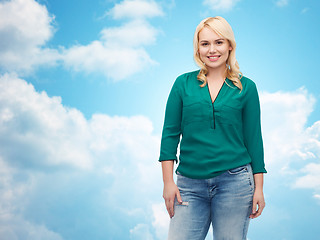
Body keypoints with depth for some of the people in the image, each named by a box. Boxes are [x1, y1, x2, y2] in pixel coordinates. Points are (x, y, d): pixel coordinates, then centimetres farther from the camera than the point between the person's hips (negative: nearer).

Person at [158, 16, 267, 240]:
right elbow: (170, 134, 5)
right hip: (190, 184, 1)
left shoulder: (246, 87, 5)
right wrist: (168, 182, -1)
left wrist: (259, 187, 2)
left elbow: (253, 138, 6)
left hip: (234, 182, 0)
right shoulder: (183, 83, 5)